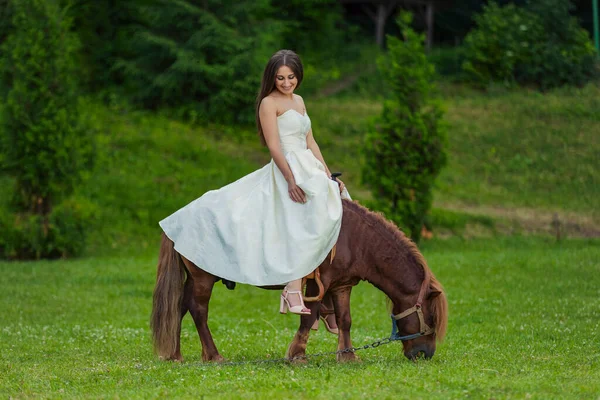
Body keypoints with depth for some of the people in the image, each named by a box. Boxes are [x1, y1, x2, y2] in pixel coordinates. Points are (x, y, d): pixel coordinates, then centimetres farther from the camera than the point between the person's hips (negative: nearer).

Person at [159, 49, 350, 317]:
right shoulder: (269, 103, -6)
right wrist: (291, 180, -24)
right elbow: (274, 146, -14)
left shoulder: (298, 101, 19)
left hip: (308, 169, 9)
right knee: (303, 223, -26)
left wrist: (329, 176, 13)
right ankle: (293, 292, -33)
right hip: (286, 171, -9)